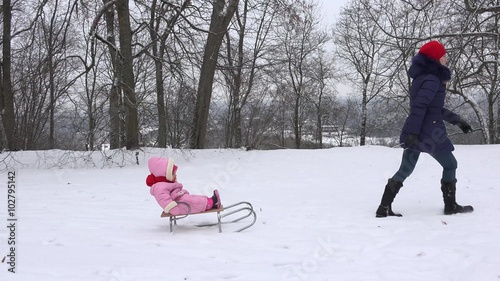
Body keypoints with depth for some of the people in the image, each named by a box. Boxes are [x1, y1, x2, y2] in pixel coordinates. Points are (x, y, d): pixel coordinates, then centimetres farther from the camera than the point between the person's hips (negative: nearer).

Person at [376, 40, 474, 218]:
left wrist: (456, 120, 25)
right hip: (429, 133, -9)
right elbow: (419, 107, -24)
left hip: (415, 133, 9)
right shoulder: (432, 80, -14)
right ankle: (451, 206, 20)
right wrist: (412, 132, -28)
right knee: (450, 165, 11)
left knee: (405, 170, 8)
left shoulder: (423, 78, 18)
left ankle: (384, 208, 3)